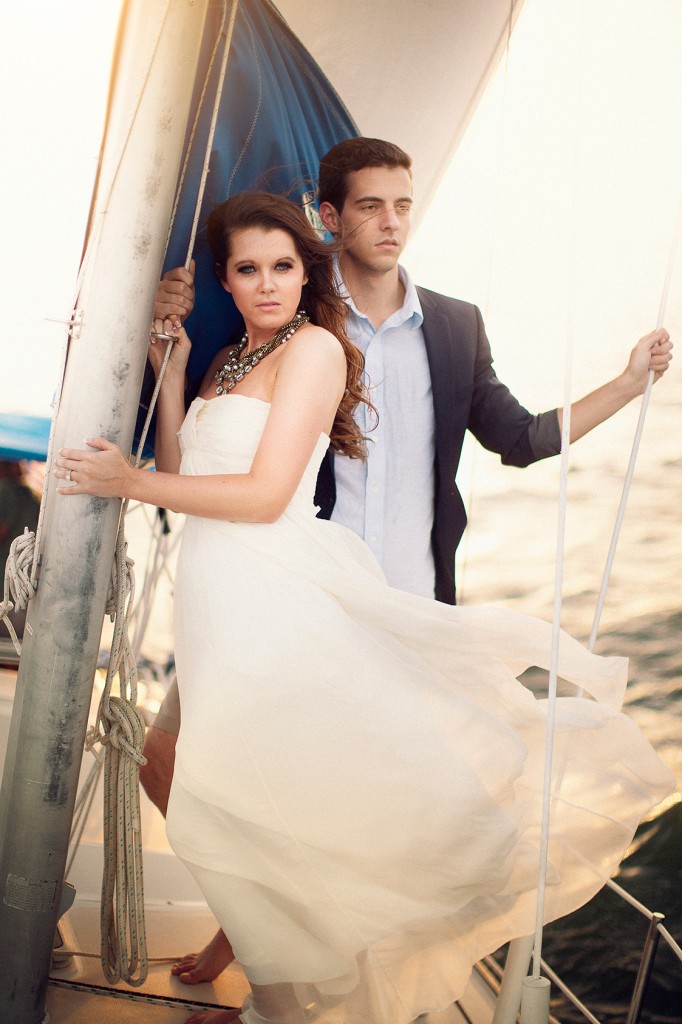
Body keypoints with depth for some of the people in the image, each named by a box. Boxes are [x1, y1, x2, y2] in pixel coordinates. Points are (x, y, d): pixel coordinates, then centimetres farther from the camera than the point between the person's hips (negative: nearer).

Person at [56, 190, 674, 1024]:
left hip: (272, 595, -8)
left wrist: (130, 482, -6)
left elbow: (265, 495, -12)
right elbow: (181, 477, 16)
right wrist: (171, 371, 11)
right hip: (216, 596, 8)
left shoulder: (314, 346, -4)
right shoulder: (228, 363, 20)